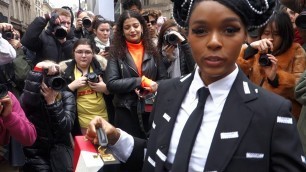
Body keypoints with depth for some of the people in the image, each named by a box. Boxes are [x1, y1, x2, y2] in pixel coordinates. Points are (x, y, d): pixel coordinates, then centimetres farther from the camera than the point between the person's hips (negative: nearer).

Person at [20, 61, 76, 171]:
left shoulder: (67, 96, -1)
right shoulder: (29, 98, -5)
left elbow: (66, 127, -13)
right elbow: (26, 103, -32)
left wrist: (52, 101, -22)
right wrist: (38, 70, -33)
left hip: (60, 148, 1)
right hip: (36, 152, -1)